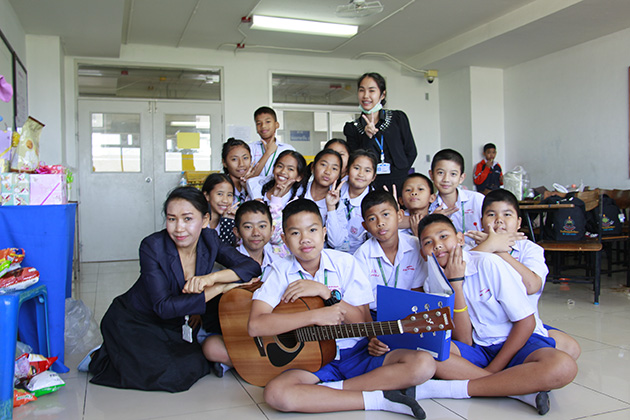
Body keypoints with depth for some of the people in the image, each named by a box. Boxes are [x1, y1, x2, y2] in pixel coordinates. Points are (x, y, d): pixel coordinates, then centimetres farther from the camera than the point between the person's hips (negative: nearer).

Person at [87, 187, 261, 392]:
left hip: (173, 325, 5)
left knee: (194, 368, -11)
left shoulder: (208, 239, -12)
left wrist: (211, 277, -34)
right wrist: (220, 288, -29)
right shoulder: (152, 247, -24)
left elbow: (253, 267, -17)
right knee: (169, 376, -21)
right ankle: (102, 359, 3)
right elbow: (163, 307, -28)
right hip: (132, 322, -5)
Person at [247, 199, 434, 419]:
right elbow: (255, 326, -17)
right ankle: (378, 398, -21)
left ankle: (331, 389, -17)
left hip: (356, 354, 1)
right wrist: (316, 315, -21)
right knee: (275, 393, -33)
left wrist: (325, 292, -16)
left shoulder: (345, 263, -1)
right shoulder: (281, 271, -4)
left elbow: (363, 322, -5)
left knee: (424, 363, -19)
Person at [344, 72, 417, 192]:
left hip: (399, 186, 0)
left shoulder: (398, 118, 6)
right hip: (368, 188, 0)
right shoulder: (352, 128, 6)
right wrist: (368, 138, -14)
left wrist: (398, 176, 0)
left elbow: (411, 152, 8)